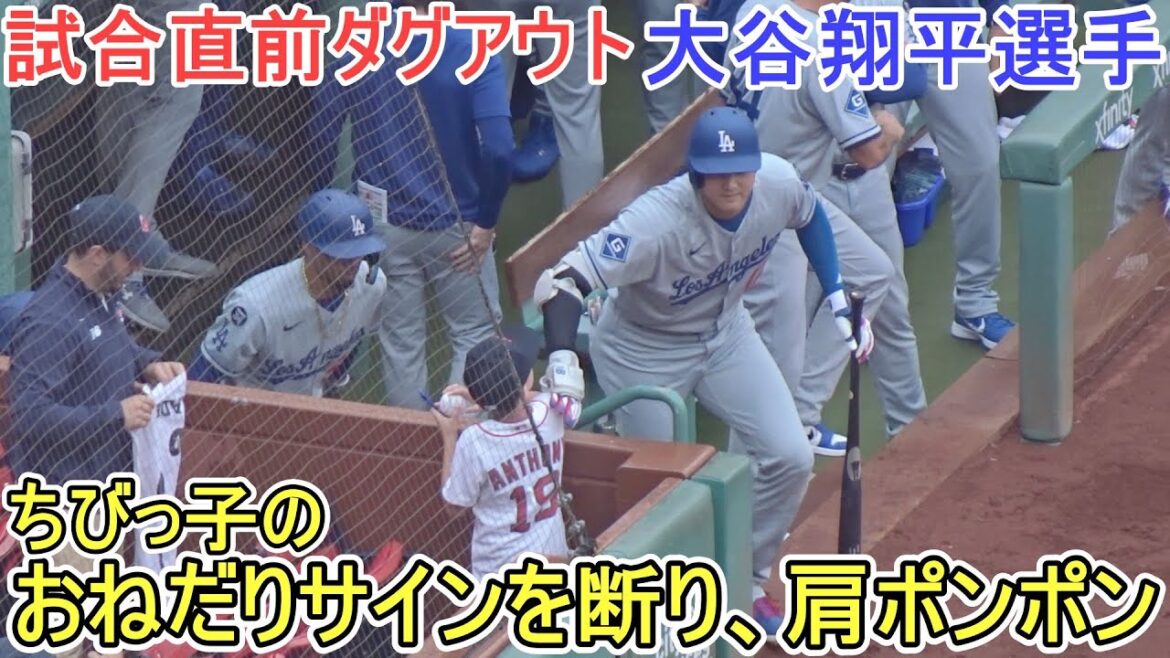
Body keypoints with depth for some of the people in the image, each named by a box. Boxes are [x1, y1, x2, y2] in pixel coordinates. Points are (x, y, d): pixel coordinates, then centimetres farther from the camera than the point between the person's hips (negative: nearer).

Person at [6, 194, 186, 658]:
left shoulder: (101, 296, 1)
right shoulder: (48, 321, -28)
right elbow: (29, 414, -32)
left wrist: (148, 362, 1)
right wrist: (115, 415, -30)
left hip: (104, 476, 9)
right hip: (62, 494, -9)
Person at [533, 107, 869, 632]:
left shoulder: (779, 184, -23)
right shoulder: (658, 221, -38)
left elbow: (810, 216, 4)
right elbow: (561, 281, -44)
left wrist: (838, 299, 1)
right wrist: (562, 361, -60)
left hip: (724, 333, 5)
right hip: (643, 351, -5)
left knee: (789, 458, -2)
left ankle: (743, 582, 21)